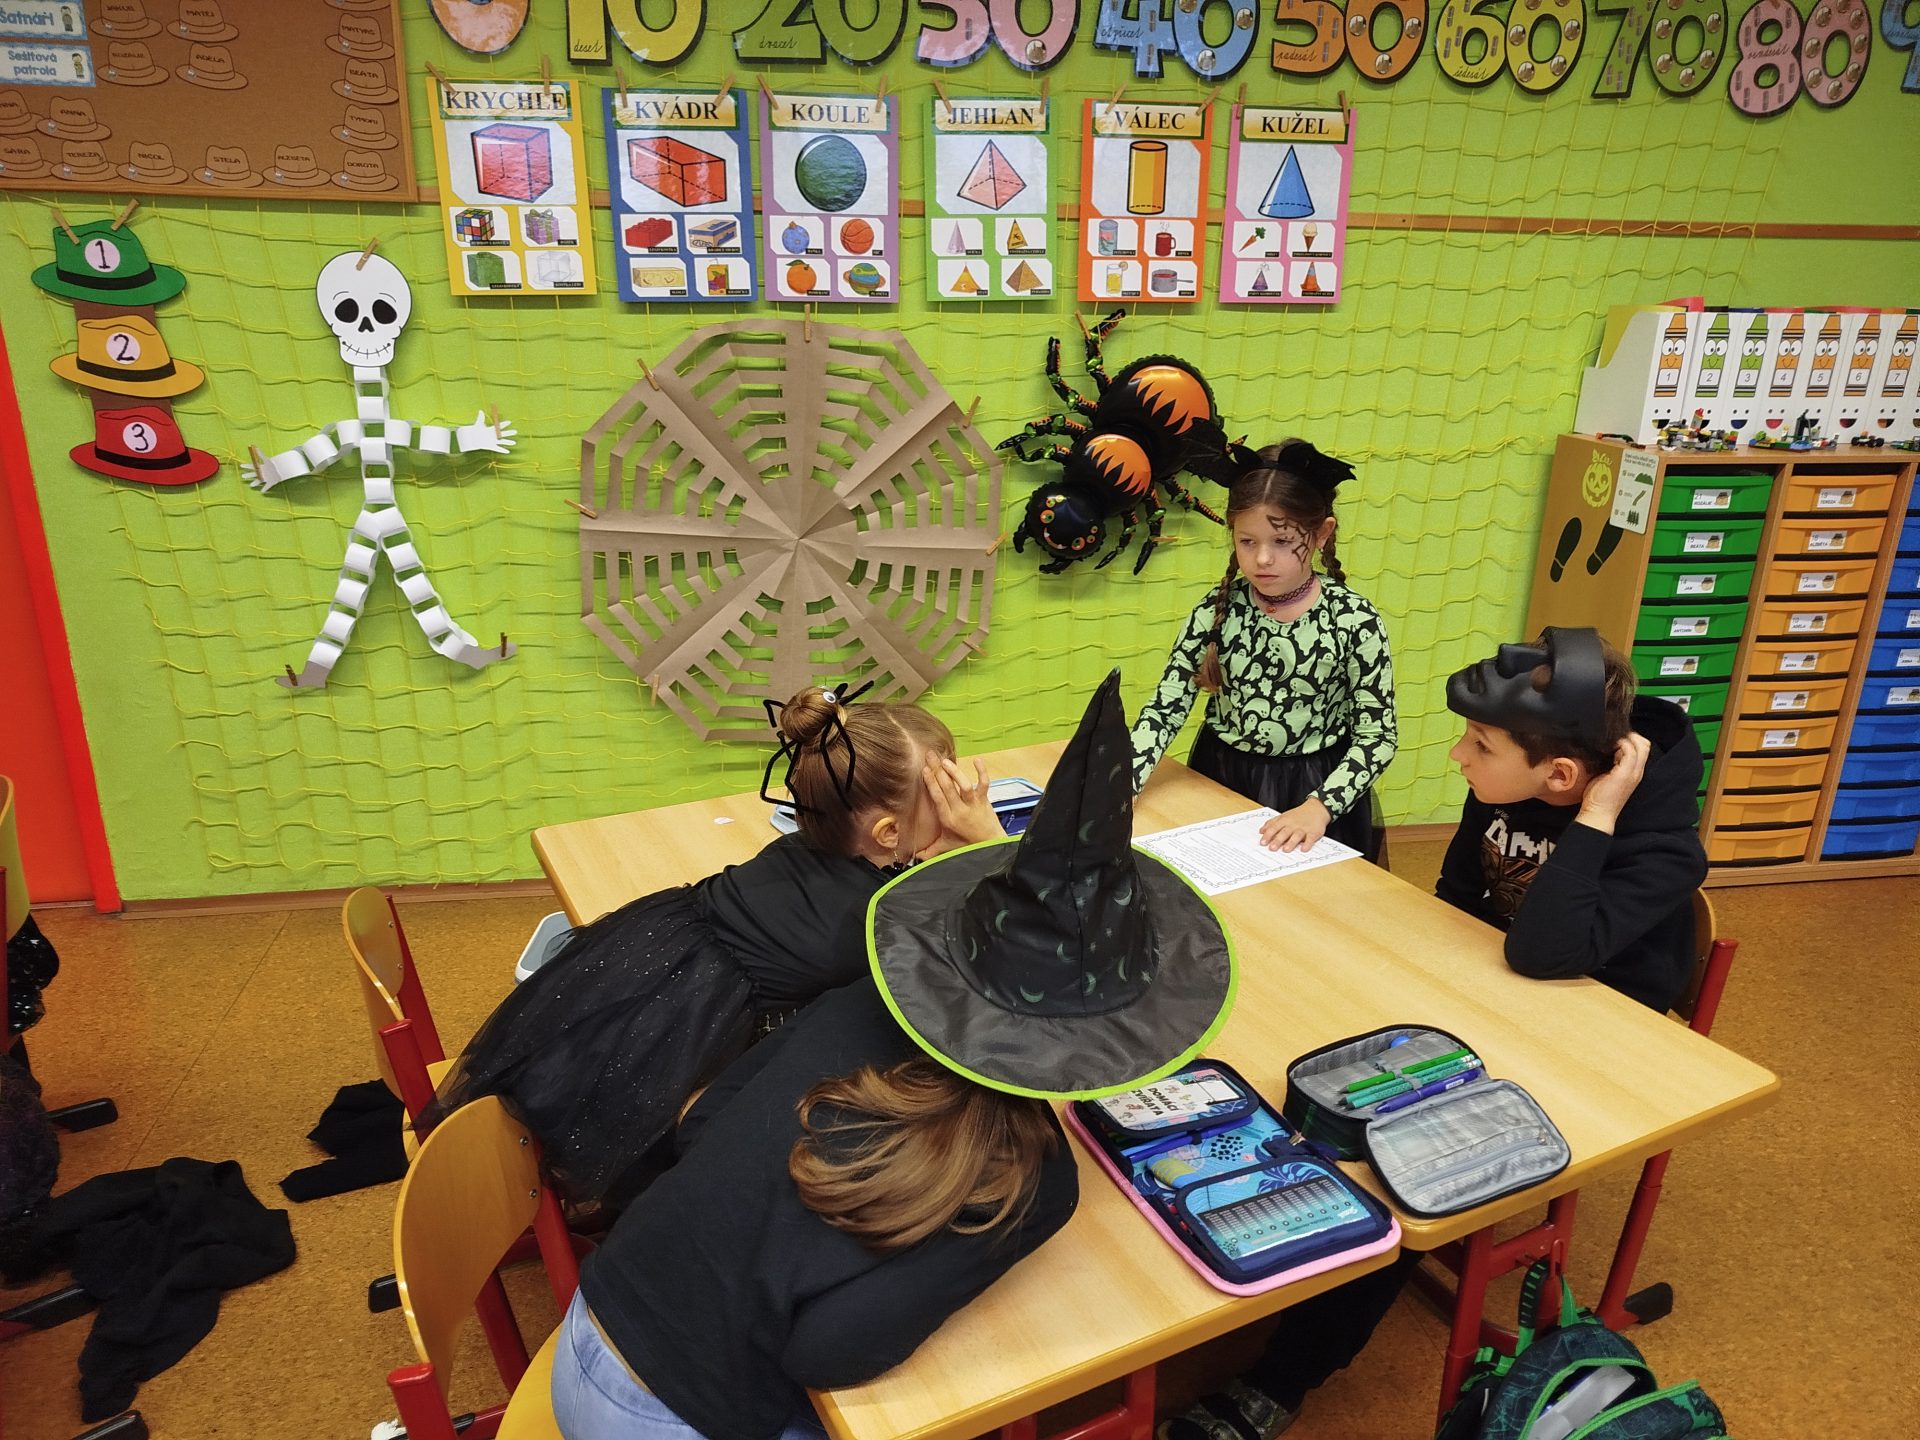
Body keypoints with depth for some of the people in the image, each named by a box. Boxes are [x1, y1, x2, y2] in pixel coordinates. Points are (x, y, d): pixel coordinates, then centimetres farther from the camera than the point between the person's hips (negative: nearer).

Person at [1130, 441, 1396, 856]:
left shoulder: (1355, 621, -14)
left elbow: (1377, 736, -11)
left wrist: (1320, 806, -24)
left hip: (1311, 791, -2)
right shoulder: (1218, 609, -8)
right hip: (1220, 780, 2)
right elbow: (1165, 707, -9)